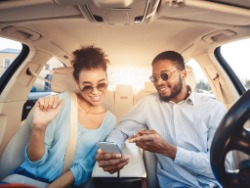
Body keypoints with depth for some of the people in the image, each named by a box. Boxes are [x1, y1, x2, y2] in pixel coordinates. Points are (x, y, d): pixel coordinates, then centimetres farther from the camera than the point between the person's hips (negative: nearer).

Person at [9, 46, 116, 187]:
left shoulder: (110, 120, -5)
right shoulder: (62, 101, -10)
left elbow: (84, 166, -4)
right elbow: (35, 161, -9)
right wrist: (39, 127, -27)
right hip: (30, 175, 0)